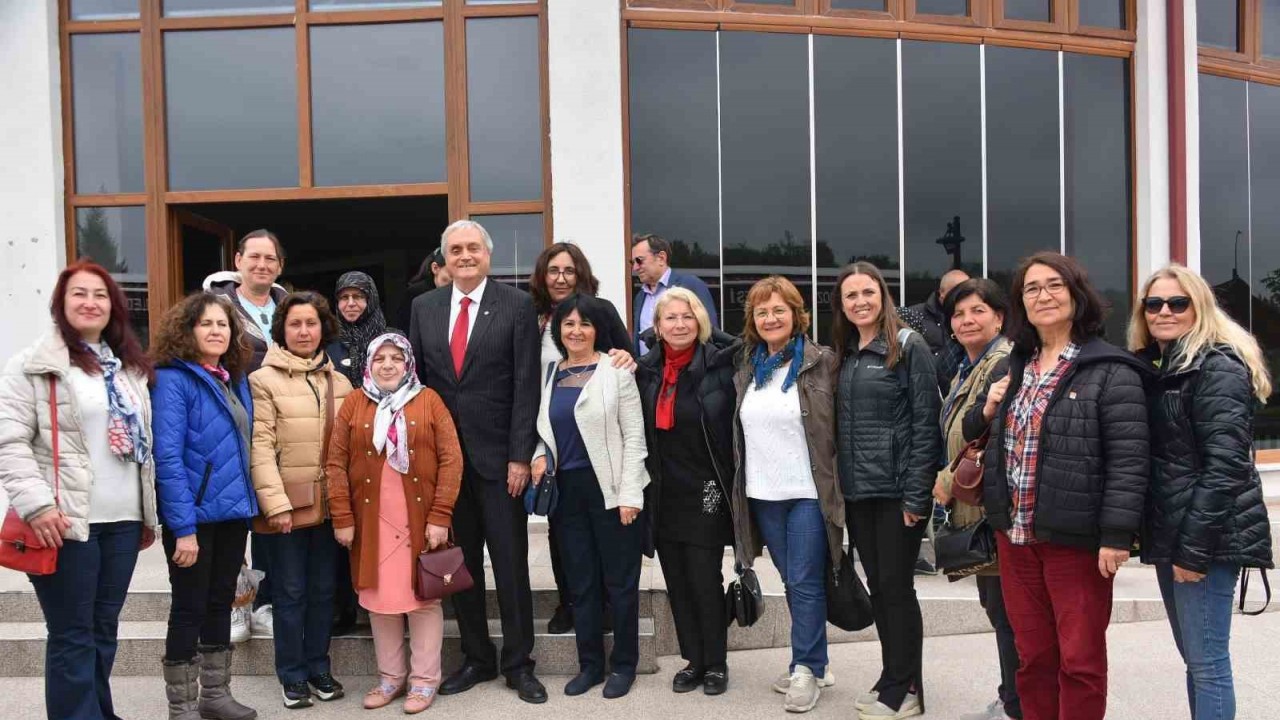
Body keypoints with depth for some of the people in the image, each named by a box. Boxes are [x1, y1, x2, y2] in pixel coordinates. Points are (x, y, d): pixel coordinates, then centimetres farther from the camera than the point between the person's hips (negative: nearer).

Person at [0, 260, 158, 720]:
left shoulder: (131, 368, 15)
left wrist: (150, 513, 16)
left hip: (123, 520, 6)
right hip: (65, 521, -6)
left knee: (104, 628, 15)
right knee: (72, 634, 2)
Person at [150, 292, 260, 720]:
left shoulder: (236, 380, 10)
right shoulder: (173, 379, -12)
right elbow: (167, 457, -19)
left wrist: (247, 508, 9)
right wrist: (183, 527, -22)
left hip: (233, 512, 7)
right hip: (194, 516, -7)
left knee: (221, 603, 16)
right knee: (189, 609, 4)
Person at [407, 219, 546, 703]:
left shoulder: (517, 305, -3)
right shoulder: (424, 307, 8)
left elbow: (526, 385, -7)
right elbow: (413, 378, 9)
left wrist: (520, 456, -12)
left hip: (497, 454, -3)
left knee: (511, 563, 4)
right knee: (460, 563, 11)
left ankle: (518, 663, 18)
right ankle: (476, 658, 26)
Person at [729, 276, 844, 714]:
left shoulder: (822, 362, -6)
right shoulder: (746, 368, 9)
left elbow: (840, 427, -6)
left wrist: (837, 486, -9)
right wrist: (738, 484, 12)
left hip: (808, 492, -5)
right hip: (763, 494, 5)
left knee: (806, 582, 0)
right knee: (792, 581, 13)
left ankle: (806, 669, 13)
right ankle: (814, 662, 26)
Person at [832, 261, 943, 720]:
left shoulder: (908, 346, -7)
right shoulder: (843, 355, 12)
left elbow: (926, 422, -12)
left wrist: (916, 494, -16)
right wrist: (838, 487, 8)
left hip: (897, 489, -6)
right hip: (857, 492, 6)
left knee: (897, 587, 1)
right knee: (877, 588, 13)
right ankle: (892, 679, 26)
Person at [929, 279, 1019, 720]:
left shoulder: (1006, 365, -16)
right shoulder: (966, 371, 16)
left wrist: (949, 482, -12)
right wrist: (947, 484, 7)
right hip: (976, 510, 10)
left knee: (1007, 612, 0)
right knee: (995, 605, 18)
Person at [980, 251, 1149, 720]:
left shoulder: (1110, 371, -9)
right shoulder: (1016, 367, 13)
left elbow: (1128, 459, -15)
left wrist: (1116, 535, -19)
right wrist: (988, 413, 4)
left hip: (1076, 538, -6)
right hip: (1015, 534, 6)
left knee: (1079, 660, 6)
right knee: (1032, 655, 15)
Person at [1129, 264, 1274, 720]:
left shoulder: (1218, 368, -11)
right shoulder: (1152, 367, 14)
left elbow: (1225, 465, -18)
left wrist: (1194, 548, -19)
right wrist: (1172, 542, 11)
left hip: (1206, 538, -8)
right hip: (1171, 533, 9)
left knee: (1207, 661, -3)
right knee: (1195, 658, 15)